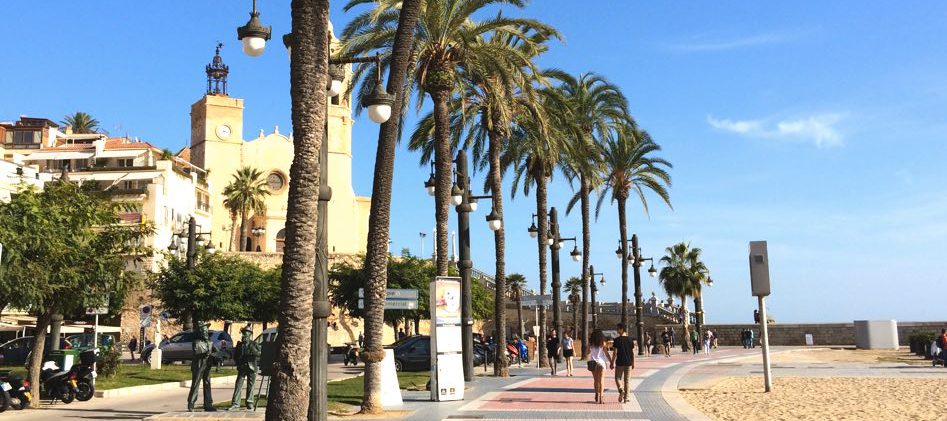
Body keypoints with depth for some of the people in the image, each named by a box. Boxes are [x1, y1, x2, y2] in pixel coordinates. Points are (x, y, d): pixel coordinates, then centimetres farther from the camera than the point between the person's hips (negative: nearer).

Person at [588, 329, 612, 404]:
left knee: (595, 380, 17)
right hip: (601, 362, -2)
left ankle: (597, 395, 19)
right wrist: (611, 362, -1)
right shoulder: (602, 342, -5)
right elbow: (606, 353, -7)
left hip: (593, 362, 2)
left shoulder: (590, 342, 0)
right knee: (601, 380, 0)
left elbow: (588, 352, 11)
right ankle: (601, 397, -10)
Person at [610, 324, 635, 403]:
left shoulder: (617, 340, -8)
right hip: (628, 363, 3)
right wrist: (633, 363, 13)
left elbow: (615, 353, -10)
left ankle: (621, 389, -15)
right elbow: (633, 352, 4)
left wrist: (612, 362, -1)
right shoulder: (630, 339, 2)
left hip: (619, 363, -3)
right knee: (627, 380, 10)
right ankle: (626, 398, 9)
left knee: (618, 378, 12)